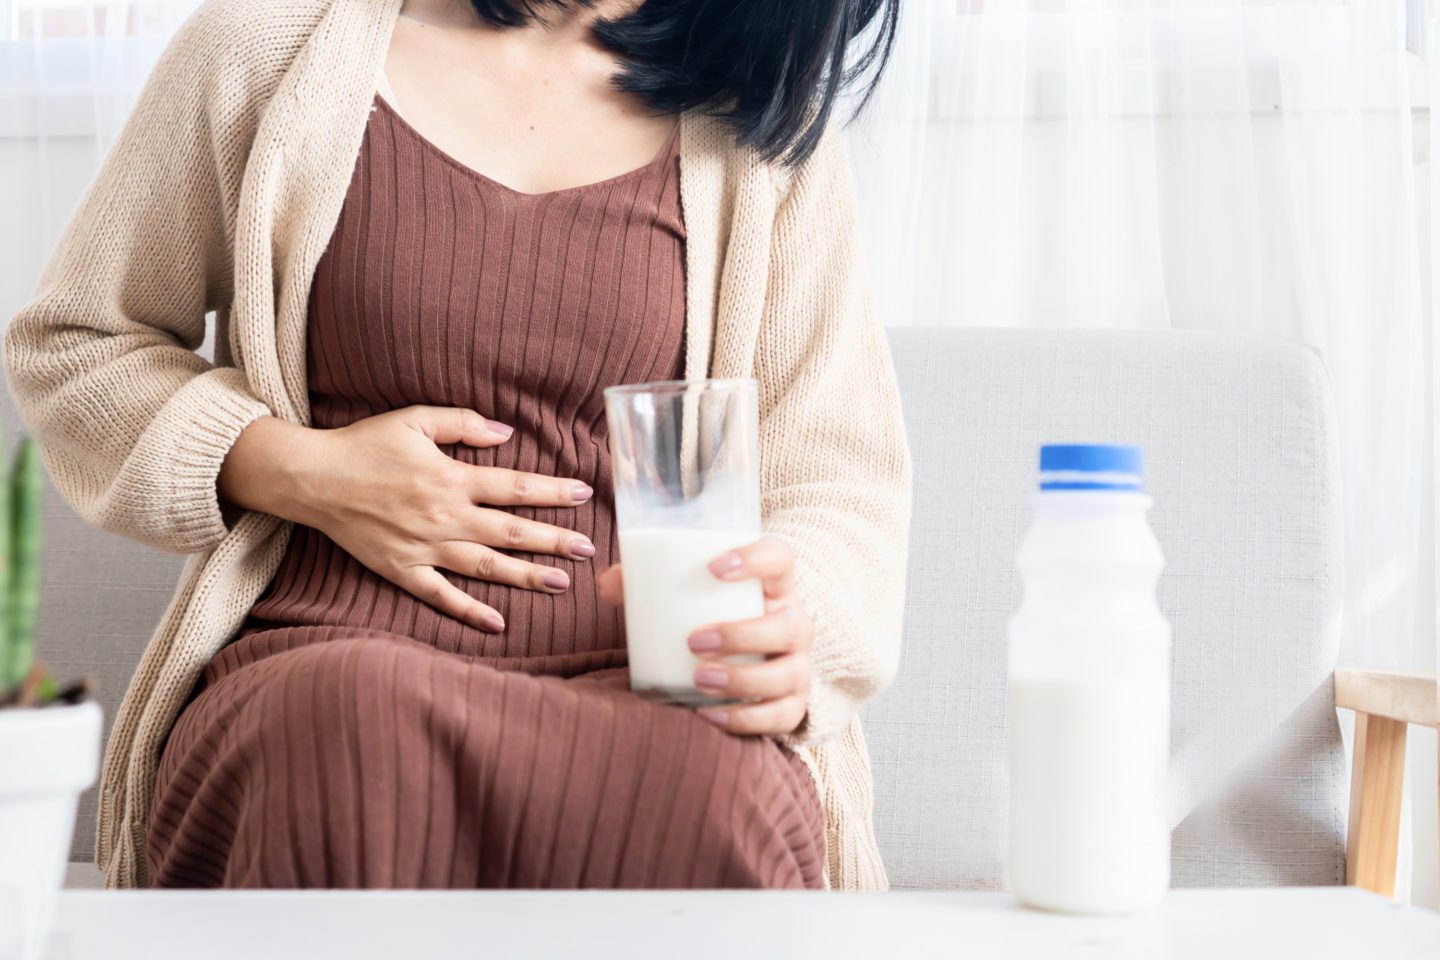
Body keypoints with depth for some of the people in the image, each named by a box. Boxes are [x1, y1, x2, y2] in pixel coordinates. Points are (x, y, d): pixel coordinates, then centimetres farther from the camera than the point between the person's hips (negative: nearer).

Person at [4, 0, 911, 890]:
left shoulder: (768, 123, 12)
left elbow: (842, 481, 9)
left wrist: (786, 619, -16)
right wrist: (298, 471, -4)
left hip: (630, 690, 1)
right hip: (316, 664, 0)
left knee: (726, 790, -37)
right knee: (360, 734, -39)